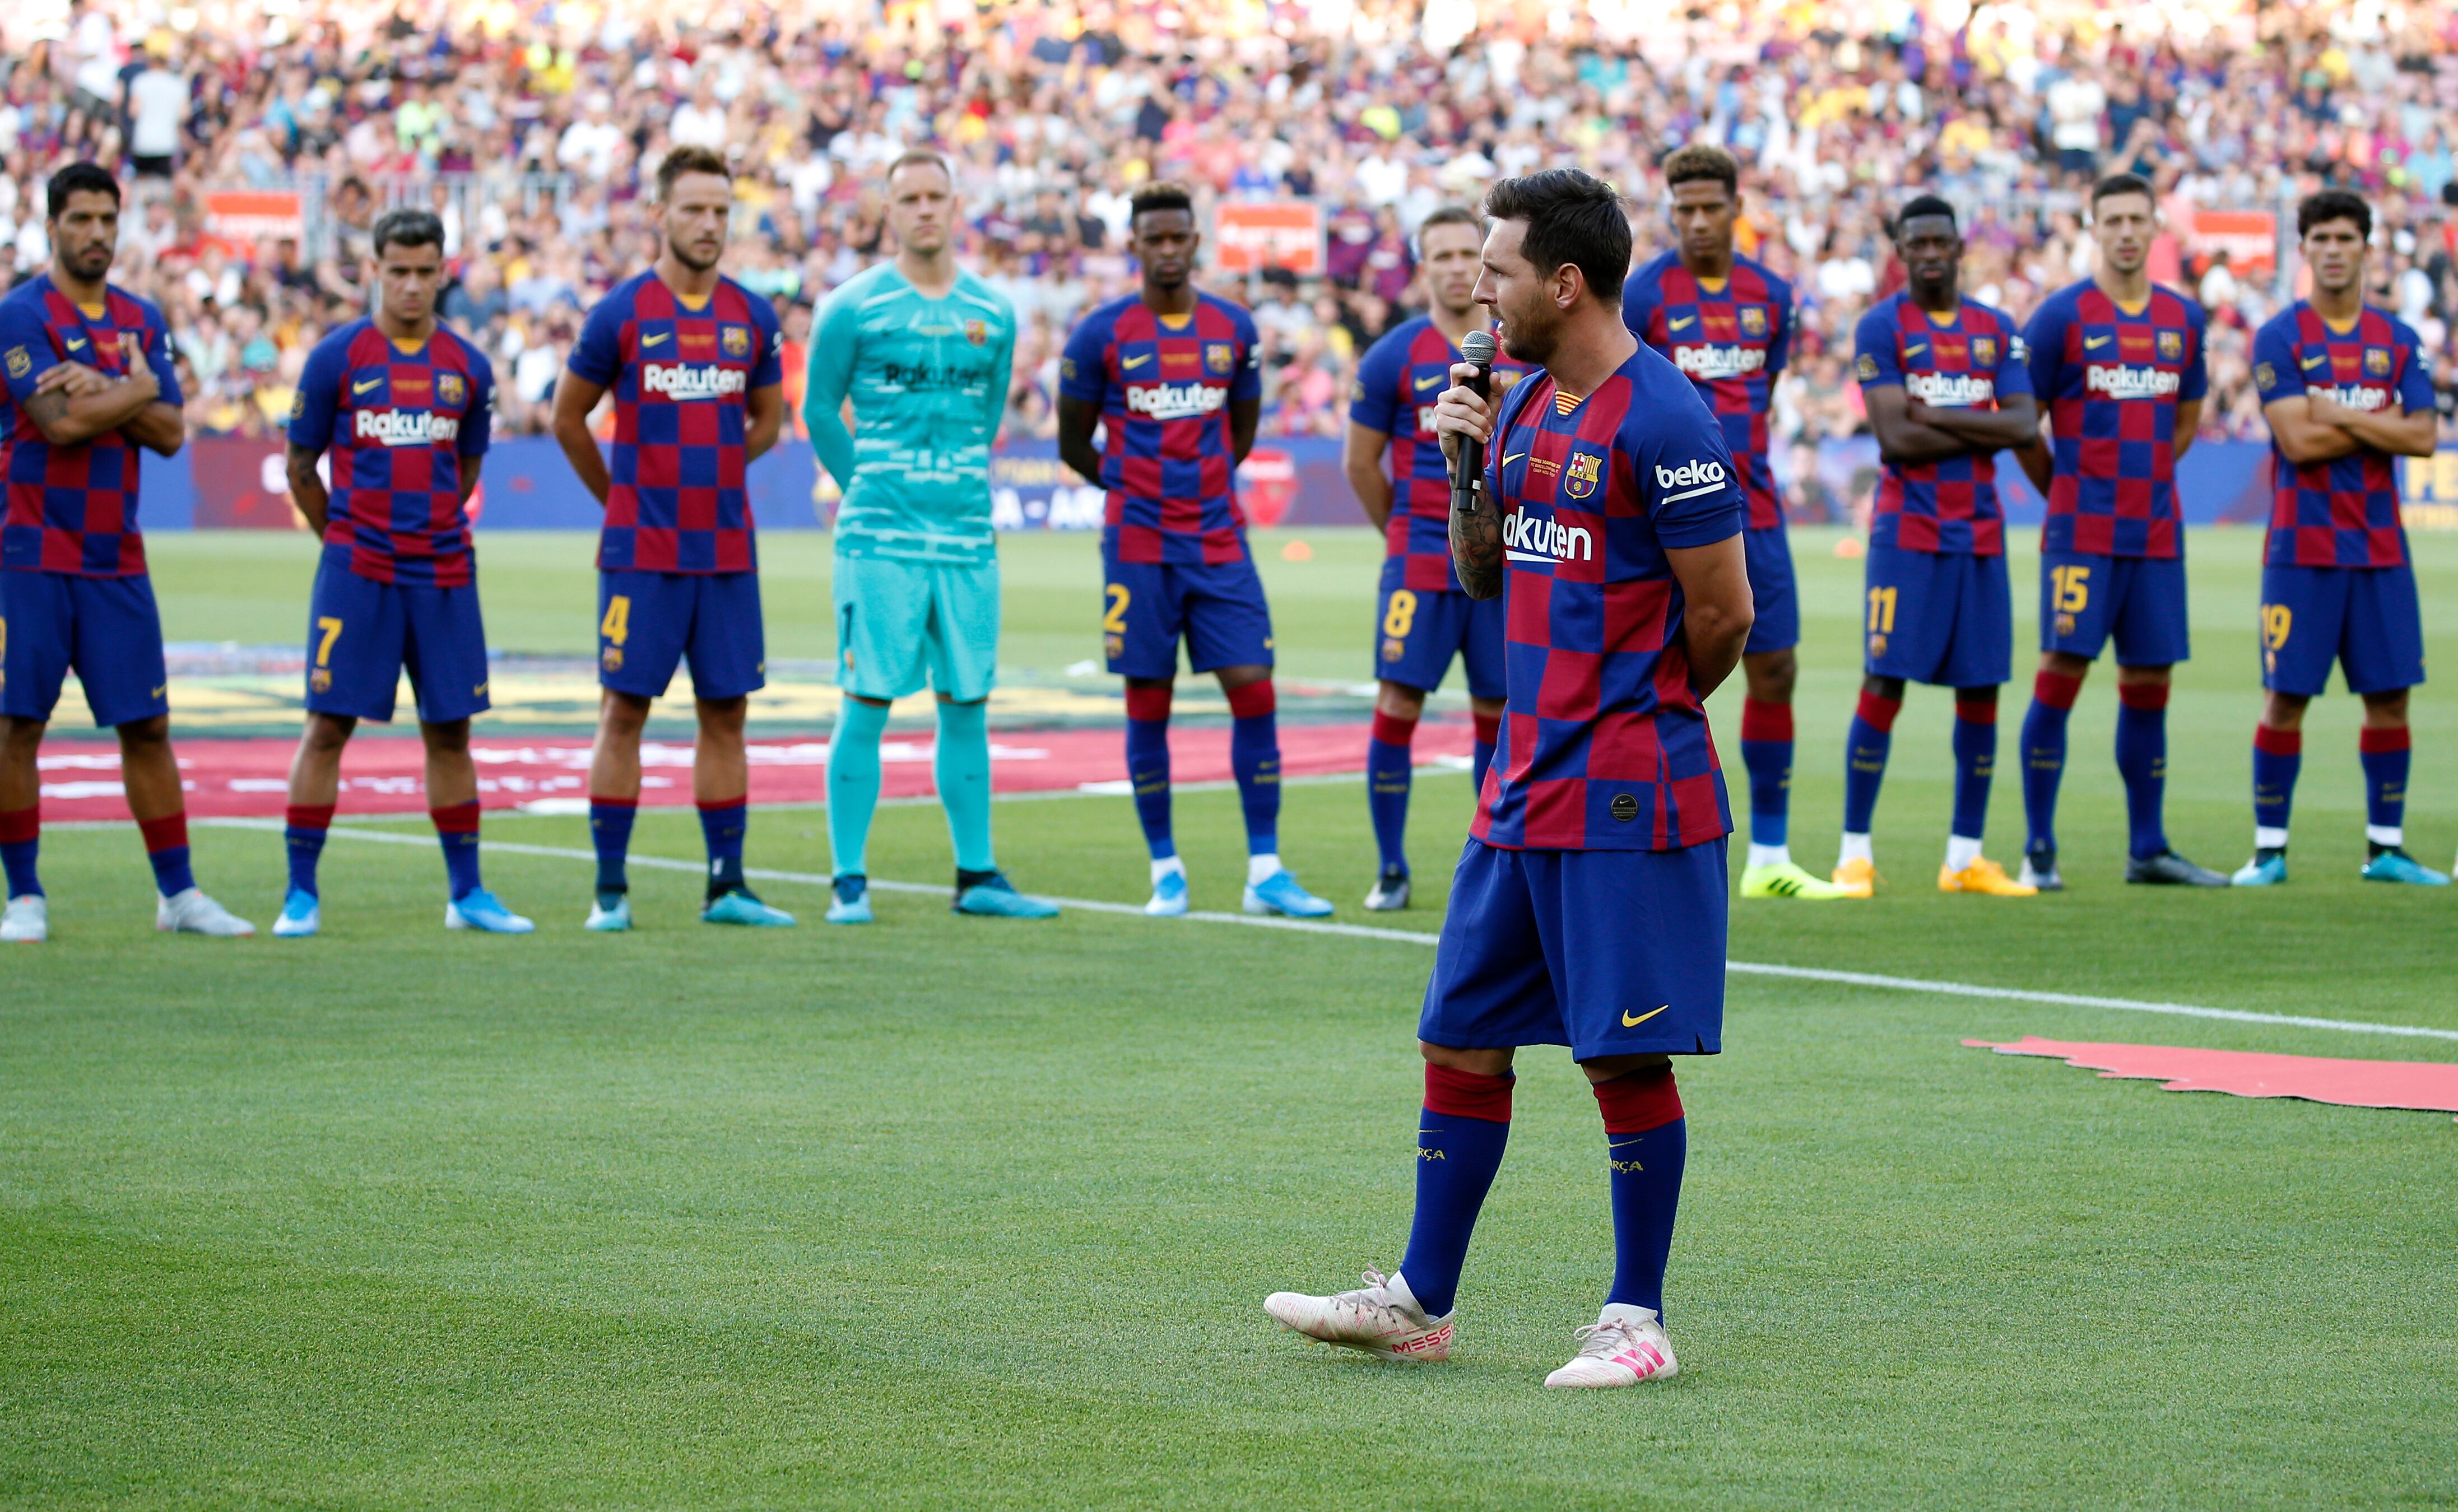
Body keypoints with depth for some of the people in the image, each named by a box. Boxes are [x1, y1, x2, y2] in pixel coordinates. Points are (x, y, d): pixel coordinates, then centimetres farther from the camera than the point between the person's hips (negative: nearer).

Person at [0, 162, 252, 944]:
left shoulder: (140, 319, 12)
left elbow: (169, 433, 4)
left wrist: (104, 394, -11)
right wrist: (138, 389, -5)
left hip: (117, 558, 5)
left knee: (146, 726, 5)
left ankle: (179, 893, 11)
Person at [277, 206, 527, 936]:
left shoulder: (467, 367, 7)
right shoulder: (337, 357, -2)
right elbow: (301, 469, 6)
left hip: (443, 573, 3)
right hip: (357, 573, -3)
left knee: (450, 730, 6)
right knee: (329, 724, -3)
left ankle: (466, 891, 14)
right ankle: (301, 893, 2)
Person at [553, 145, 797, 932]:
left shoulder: (752, 318, 6)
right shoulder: (621, 313, -4)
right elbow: (569, 418, 6)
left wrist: (709, 474, 13)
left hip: (728, 554, 4)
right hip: (641, 552, -4)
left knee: (726, 713, 5)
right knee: (624, 711, -1)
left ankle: (727, 884, 11)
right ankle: (610, 889, 3)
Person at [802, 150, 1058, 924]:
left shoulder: (993, 315, 10)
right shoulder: (853, 308, -2)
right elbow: (820, 409, 5)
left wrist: (956, 484, 14)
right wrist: (867, 487, 5)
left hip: (968, 539, 4)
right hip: (880, 540, -4)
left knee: (966, 707, 7)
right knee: (867, 703, -5)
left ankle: (977, 876, 15)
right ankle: (849, 881, 0)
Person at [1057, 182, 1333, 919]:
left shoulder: (1233, 329, 7)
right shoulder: (1101, 334, -2)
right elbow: (1074, 445, 6)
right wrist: (1133, 484, 10)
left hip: (1220, 545, 2)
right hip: (1139, 549, -2)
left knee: (1254, 691, -5)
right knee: (1148, 706, 1)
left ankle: (1265, 871, -1)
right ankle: (1165, 871, 10)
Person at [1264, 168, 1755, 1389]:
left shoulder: (1660, 419, -14)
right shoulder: (1526, 407, 12)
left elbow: (1723, 614, -12)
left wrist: (1634, 711, 4)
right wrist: (1467, 471, 4)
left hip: (1628, 797, -9)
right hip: (1522, 788, 9)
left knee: (1627, 1055, -2)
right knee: (1461, 1037, 11)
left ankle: (1637, 1320, 8)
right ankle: (1421, 1301, 20)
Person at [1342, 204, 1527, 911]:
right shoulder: (1394, 357, -2)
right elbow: (1360, 461, 6)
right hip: (1421, 558, -2)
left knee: (1497, 712, 6)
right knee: (1397, 706, -7)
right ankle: (1391, 870, 1)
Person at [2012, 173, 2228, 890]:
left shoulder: (2182, 318, 10)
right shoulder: (2062, 315, -4)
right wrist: (2068, 491, 7)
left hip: (2157, 534, 5)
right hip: (2082, 534, -5)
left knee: (2148, 683, 7)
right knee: (2061, 671, -9)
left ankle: (2148, 849, 14)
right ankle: (2038, 850, -4)